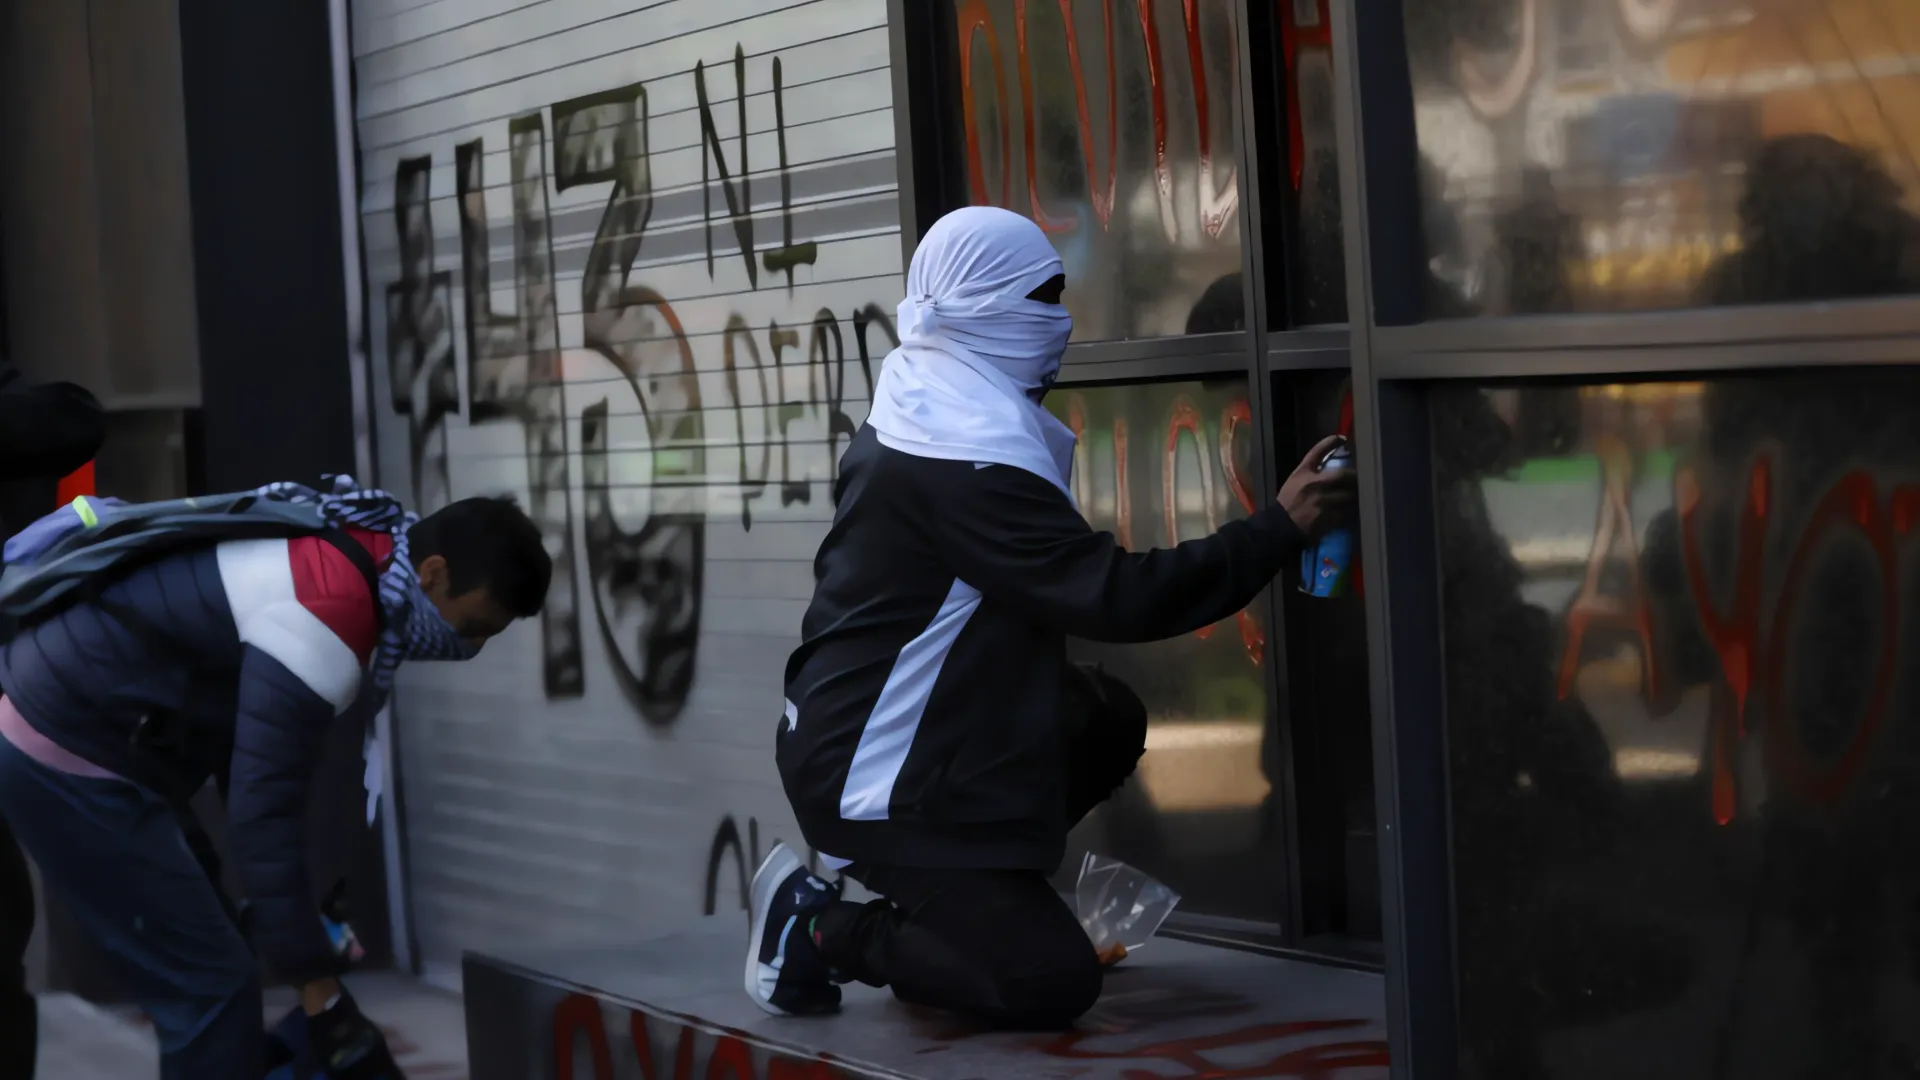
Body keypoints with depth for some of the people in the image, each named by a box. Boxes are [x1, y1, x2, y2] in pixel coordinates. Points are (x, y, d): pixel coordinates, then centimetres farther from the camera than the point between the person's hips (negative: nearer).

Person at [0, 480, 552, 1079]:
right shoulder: (328, 605, -25)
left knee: (201, 979, 15)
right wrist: (326, 1002, -23)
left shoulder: (347, 553, 6)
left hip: (64, 729, 10)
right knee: (212, 986, -7)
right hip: (68, 760, -10)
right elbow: (262, 813, -27)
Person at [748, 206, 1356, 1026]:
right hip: (874, 777, -10)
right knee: (1052, 984, -11)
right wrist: (1281, 528, -23)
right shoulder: (968, 457, -24)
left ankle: (949, 909, 12)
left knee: (1108, 722, 12)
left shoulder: (918, 418, 9)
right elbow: (1118, 597, -27)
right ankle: (822, 929, 1)